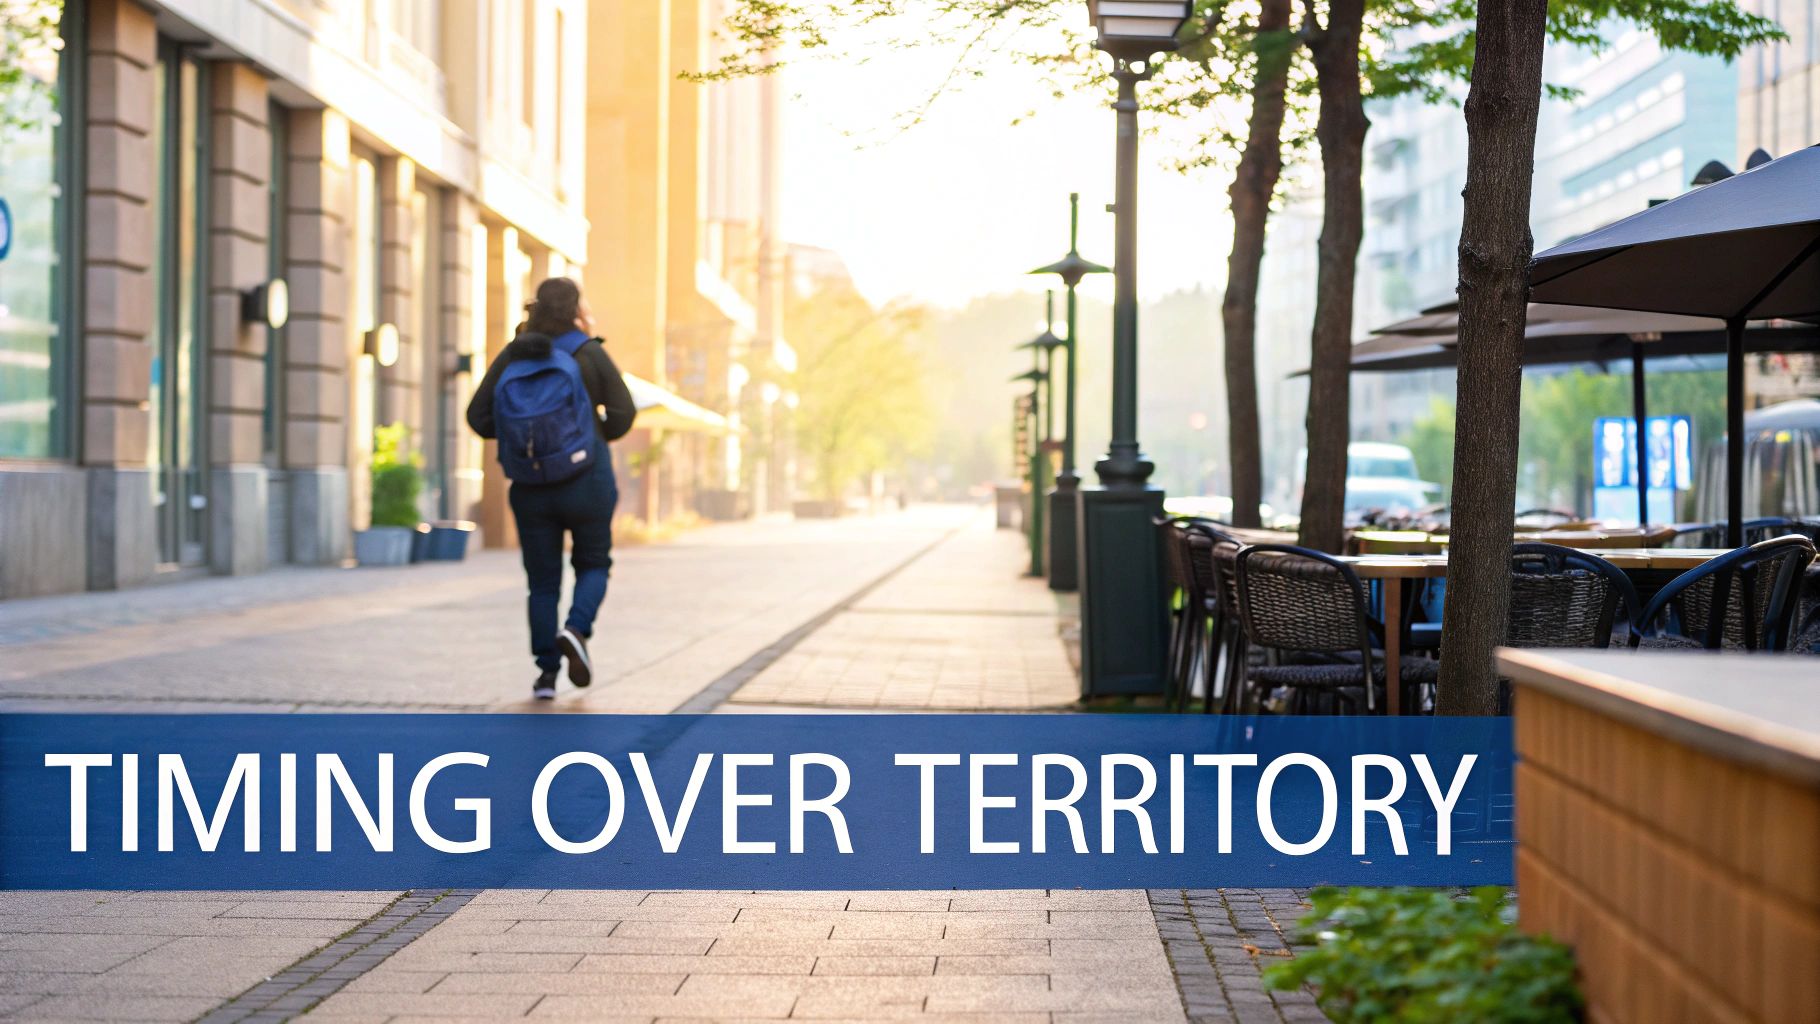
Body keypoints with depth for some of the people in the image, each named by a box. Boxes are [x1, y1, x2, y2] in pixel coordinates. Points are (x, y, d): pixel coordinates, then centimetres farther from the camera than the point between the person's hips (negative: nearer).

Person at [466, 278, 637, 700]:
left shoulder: (511, 357, -1)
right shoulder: (589, 354, -7)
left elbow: (479, 417, -2)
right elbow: (622, 415, -5)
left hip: (530, 488, 2)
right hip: (586, 482, -2)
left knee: (542, 582, 12)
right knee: (593, 564, 18)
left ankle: (546, 673, 7)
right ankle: (576, 630, -9)